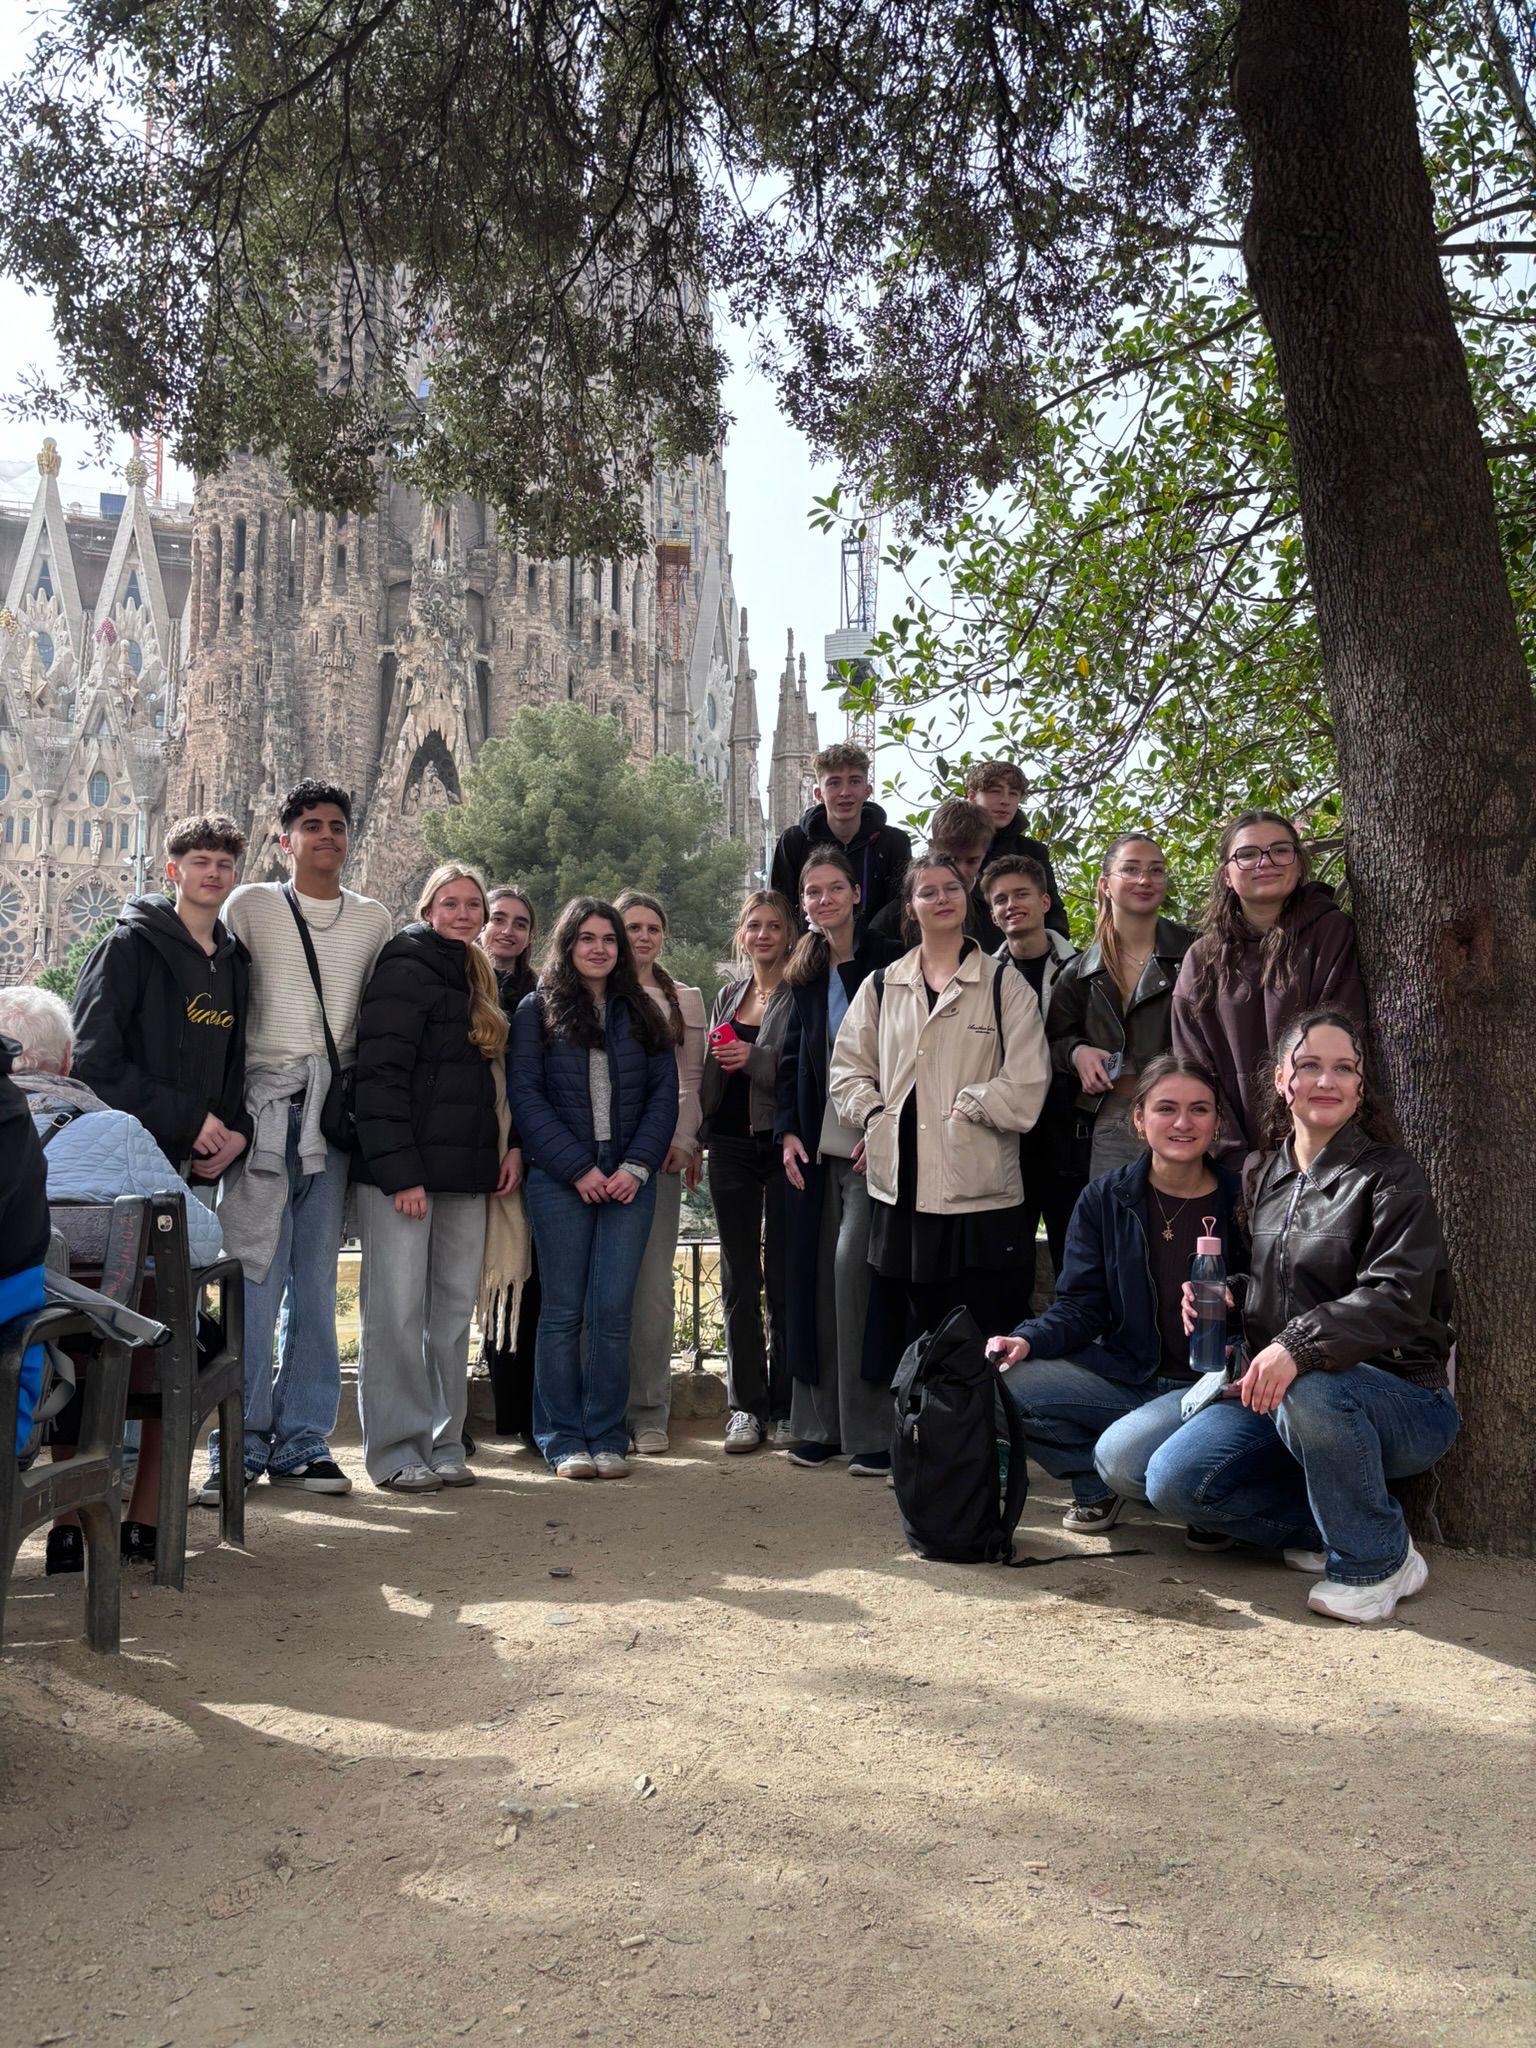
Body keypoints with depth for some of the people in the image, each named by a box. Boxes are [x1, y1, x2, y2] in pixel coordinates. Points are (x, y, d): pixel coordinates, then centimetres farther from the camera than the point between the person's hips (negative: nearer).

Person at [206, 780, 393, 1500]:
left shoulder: (374, 920, 15)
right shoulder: (249, 906, 7)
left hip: (335, 1108, 3)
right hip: (263, 1099, -3)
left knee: (316, 1276, 5)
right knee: (256, 1270, -8)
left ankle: (301, 1440, 12)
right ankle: (242, 1441, 0)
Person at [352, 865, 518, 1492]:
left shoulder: (478, 981, 20)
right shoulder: (406, 970, -5)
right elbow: (379, 1075, -13)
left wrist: (513, 1145, 8)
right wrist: (398, 1172, -19)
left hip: (466, 1173, 7)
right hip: (404, 1171, -7)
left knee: (454, 1309, 8)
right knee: (398, 1310, -3)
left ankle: (443, 1445, 17)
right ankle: (396, 1453, 5)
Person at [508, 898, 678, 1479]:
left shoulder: (640, 1012, 13)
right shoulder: (537, 1011, 5)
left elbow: (664, 1094, 8)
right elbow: (526, 1095, -3)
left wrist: (637, 1165, -6)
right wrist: (577, 1168, -10)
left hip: (629, 1179, 2)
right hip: (560, 1180, -2)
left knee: (613, 1310, -1)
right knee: (563, 1310, 2)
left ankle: (607, 1438, 8)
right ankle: (563, 1439, 10)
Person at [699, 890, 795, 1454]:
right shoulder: (728, 996, 16)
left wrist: (754, 1058, -18)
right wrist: (700, 1137, 14)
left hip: (782, 1145, -5)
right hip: (732, 1147, 5)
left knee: (784, 1279, -2)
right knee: (739, 1279, 6)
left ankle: (787, 1407, 8)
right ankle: (746, 1406, 12)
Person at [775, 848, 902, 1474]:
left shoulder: (886, 964, -4)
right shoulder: (805, 973, 13)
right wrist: (787, 1131, 4)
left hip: (871, 1141, -6)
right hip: (815, 1142, 6)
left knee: (853, 1263, -13)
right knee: (814, 1273, 6)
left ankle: (870, 1430, -4)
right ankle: (818, 1424, 16)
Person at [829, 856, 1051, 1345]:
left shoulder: (1003, 983, 2)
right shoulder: (882, 987, 13)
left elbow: (1025, 1084, -5)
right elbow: (847, 1068, 13)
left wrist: (960, 1108, -9)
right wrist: (876, 1116, -2)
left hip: (979, 1190, -3)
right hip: (903, 1187, 4)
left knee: (986, 1336, -1)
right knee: (924, 1328, 11)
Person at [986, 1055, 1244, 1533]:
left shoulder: (1239, 1201, -3)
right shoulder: (1104, 1198, 3)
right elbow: (1081, 1305, 1)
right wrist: (1028, 1340, -18)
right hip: (1124, 1374, 3)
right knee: (1005, 1384, -19)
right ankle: (1098, 1483, 7)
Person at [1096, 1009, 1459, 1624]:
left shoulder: (1390, 1178, -8)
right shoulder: (1264, 1177, 12)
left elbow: (1398, 1298, -22)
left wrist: (1298, 1346, -36)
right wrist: (1227, 1297, 0)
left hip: (1399, 1398, -6)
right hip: (1269, 1390, 6)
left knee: (1311, 1391, -43)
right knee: (1122, 1458, -10)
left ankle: (1378, 1558, -14)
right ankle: (1327, 1527, 1)